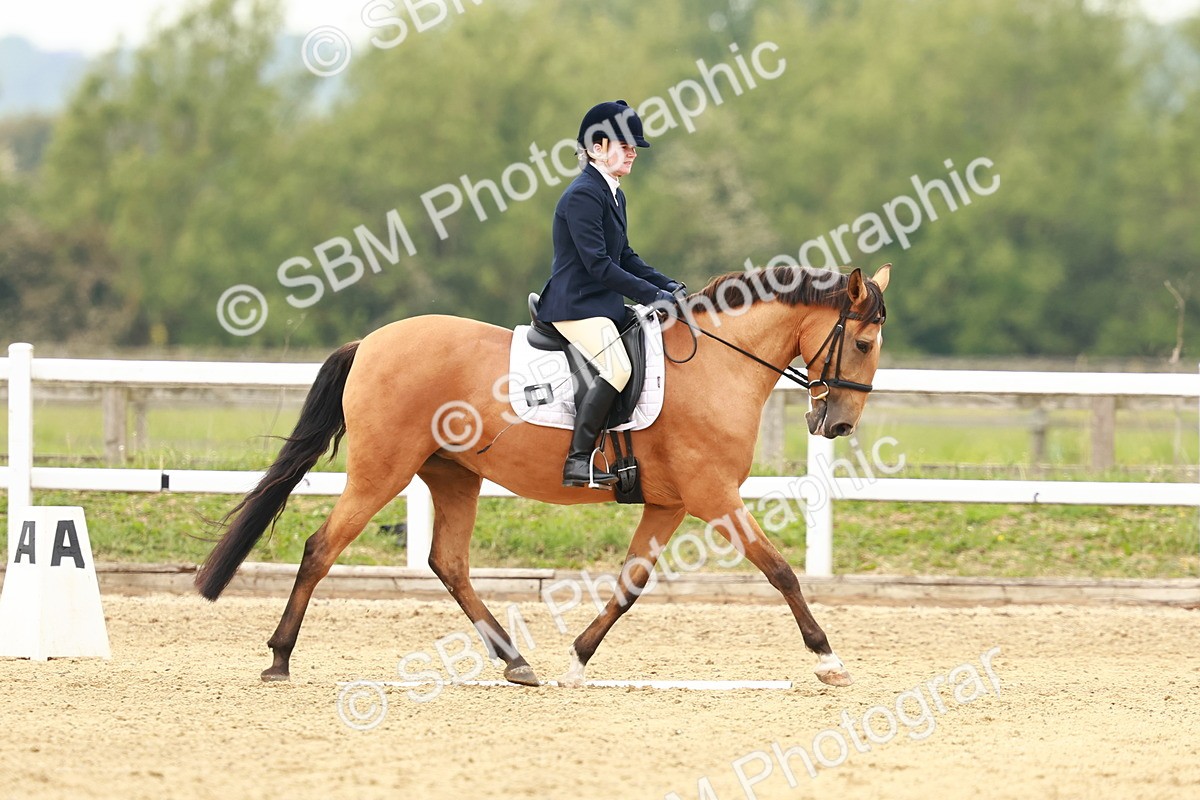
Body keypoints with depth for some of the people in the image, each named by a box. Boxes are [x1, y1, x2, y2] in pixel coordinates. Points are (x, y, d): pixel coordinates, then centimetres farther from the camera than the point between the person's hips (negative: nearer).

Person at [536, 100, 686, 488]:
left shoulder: (613, 194, 16)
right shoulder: (583, 195, -16)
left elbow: (624, 257, 21)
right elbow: (598, 264, -21)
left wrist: (670, 287, 8)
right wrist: (654, 295, -21)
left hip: (602, 305, 11)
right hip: (576, 306, -11)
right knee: (616, 367, -29)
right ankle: (578, 461, -29)